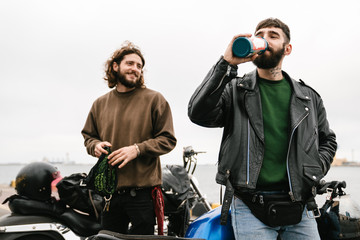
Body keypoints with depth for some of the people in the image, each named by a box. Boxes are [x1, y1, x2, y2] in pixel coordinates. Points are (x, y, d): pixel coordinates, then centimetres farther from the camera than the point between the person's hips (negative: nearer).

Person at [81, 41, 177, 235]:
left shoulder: (154, 99, 0)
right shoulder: (100, 104, 12)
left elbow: (168, 140, -3)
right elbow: (88, 136, 21)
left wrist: (137, 149, -16)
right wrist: (95, 145, -3)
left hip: (143, 192, -3)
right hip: (109, 192, 4)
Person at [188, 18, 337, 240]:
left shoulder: (309, 97, 12)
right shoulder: (235, 90, 4)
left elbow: (328, 140, 22)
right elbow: (199, 113, -13)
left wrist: (315, 172, 4)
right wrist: (227, 64, -17)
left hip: (298, 205, 3)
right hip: (250, 207, -3)